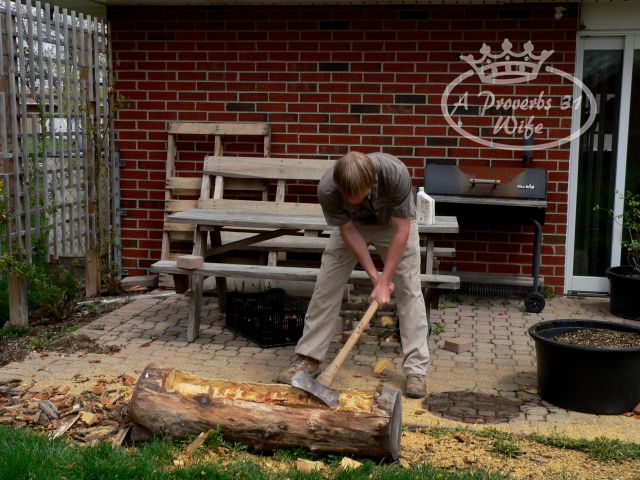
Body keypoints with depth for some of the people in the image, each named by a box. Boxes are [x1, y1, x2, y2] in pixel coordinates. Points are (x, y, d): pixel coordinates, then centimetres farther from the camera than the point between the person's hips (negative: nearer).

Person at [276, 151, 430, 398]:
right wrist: (374, 276, -21)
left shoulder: (395, 173, -41)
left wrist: (384, 280, -28)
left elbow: (401, 230, -30)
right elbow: (348, 232, -21)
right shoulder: (326, 189, -36)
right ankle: (309, 357, 7)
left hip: (394, 223, -1)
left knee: (409, 290, -8)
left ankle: (416, 369, -2)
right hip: (353, 225, 2)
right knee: (326, 285, -4)